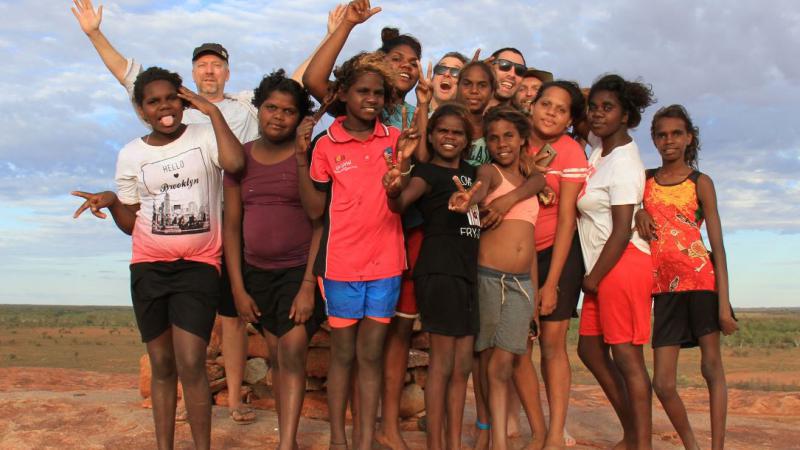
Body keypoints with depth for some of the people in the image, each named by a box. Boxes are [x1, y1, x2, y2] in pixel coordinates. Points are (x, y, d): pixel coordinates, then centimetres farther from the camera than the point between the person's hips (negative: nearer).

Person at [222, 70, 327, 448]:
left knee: (292, 352, -15)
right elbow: (232, 224, 5)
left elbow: (320, 223, -9)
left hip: (300, 270, -3)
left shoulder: (309, 157, -6)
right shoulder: (241, 157, 5)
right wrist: (238, 288, 1)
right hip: (257, 271, 4)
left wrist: (308, 286, -15)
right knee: (276, 356, 8)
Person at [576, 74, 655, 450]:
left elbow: (621, 232, -20)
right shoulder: (600, 143, 8)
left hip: (623, 264, -10)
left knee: (626, 356, -8)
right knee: (590, 349, 14)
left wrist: (593, 279, -12)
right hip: (603, 265, 10)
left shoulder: (624, 165, -16)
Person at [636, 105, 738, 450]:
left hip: (701, 279, -3)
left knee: (712, 367, 1)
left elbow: (718, 245, -2)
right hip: (664, 287, 3)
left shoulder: (700, 182, 2)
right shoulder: (645, 179, 11)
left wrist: (724, 303, -9)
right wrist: (638, 213, -8)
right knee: (663, 383, -1)